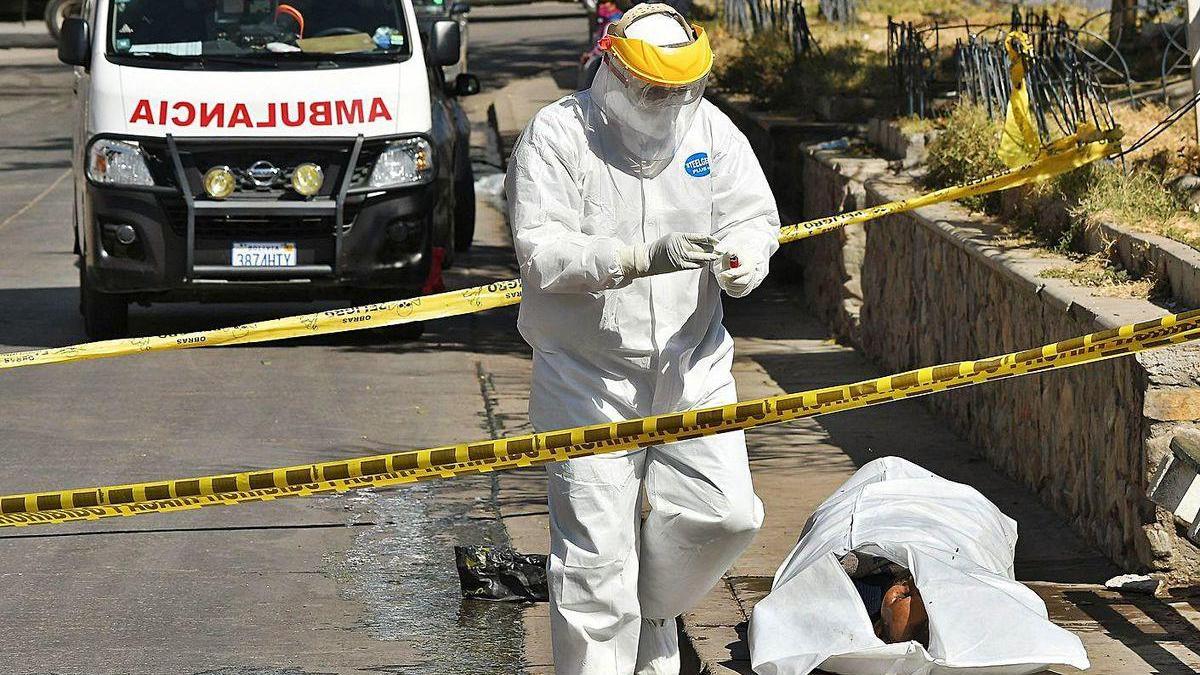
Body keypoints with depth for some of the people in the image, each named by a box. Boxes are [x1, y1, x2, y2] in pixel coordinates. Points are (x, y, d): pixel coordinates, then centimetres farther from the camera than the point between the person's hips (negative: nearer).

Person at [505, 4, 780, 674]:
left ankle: (652, 607, 30)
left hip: (691, 364, 4)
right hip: (589, 372, -4)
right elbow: (541, 252, -21)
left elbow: (757, 220, 4)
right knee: (596, 550, -5)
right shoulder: (557, 135, -12)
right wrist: (641, 257, -33)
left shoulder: (711, 129, 3)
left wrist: (739, 258, -20)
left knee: (724, 513, 0)